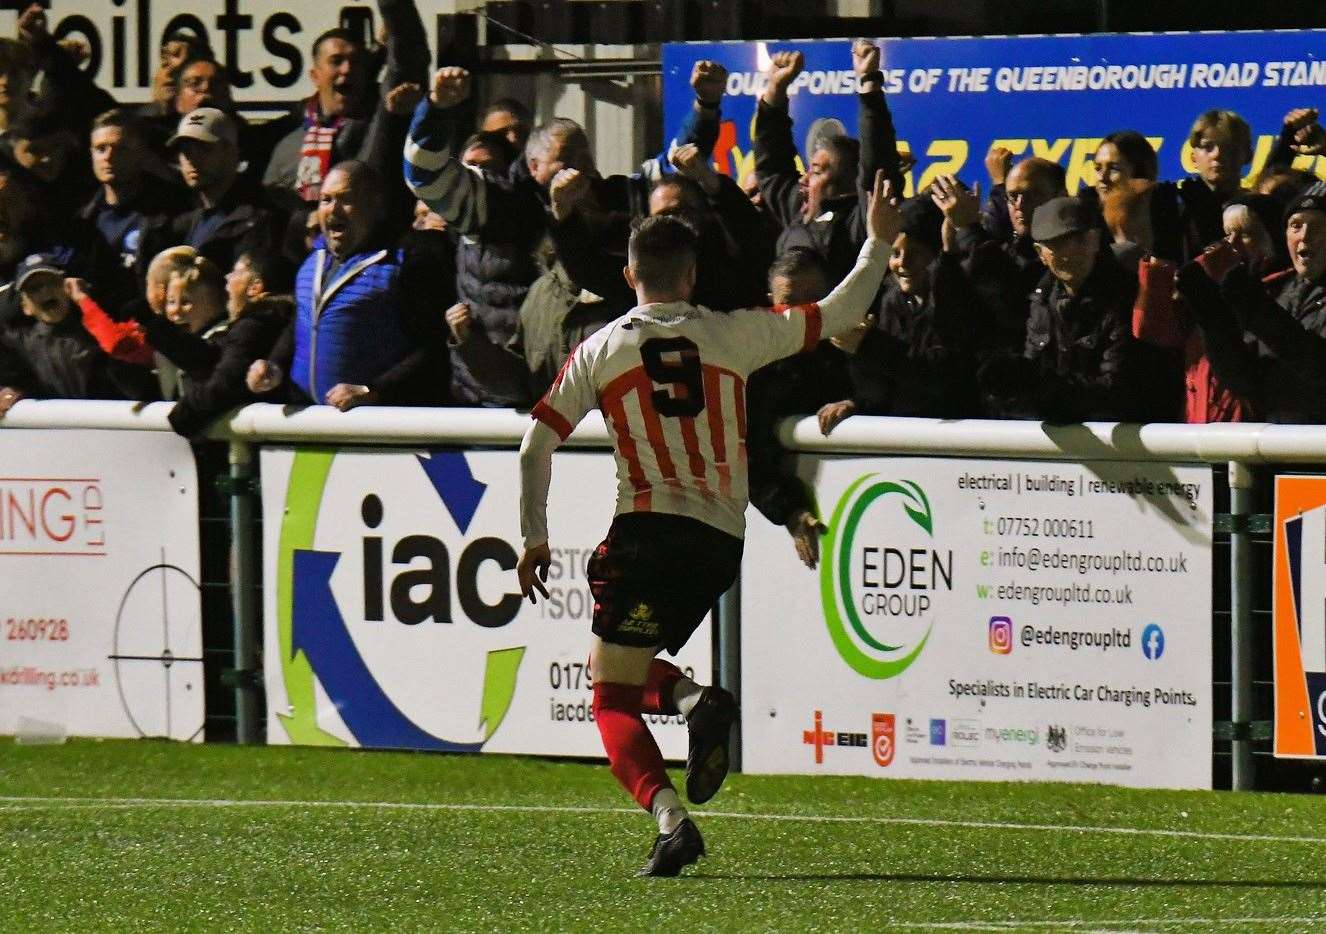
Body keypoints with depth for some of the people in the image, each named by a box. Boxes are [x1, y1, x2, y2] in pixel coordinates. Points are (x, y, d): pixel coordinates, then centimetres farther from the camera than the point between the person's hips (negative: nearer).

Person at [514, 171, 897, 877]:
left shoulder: (600, 351, 4)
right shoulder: (733, 336, 6)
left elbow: (536, 447, 3)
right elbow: (839, 315, 15)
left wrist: (534, 539, 12)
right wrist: (877, 242, 29)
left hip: (647, 534, -4)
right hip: (721, 542, 4)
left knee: (613, 698, -1)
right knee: (621, 667, 23)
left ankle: (670, 818, -24)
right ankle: (697, 701, -10)